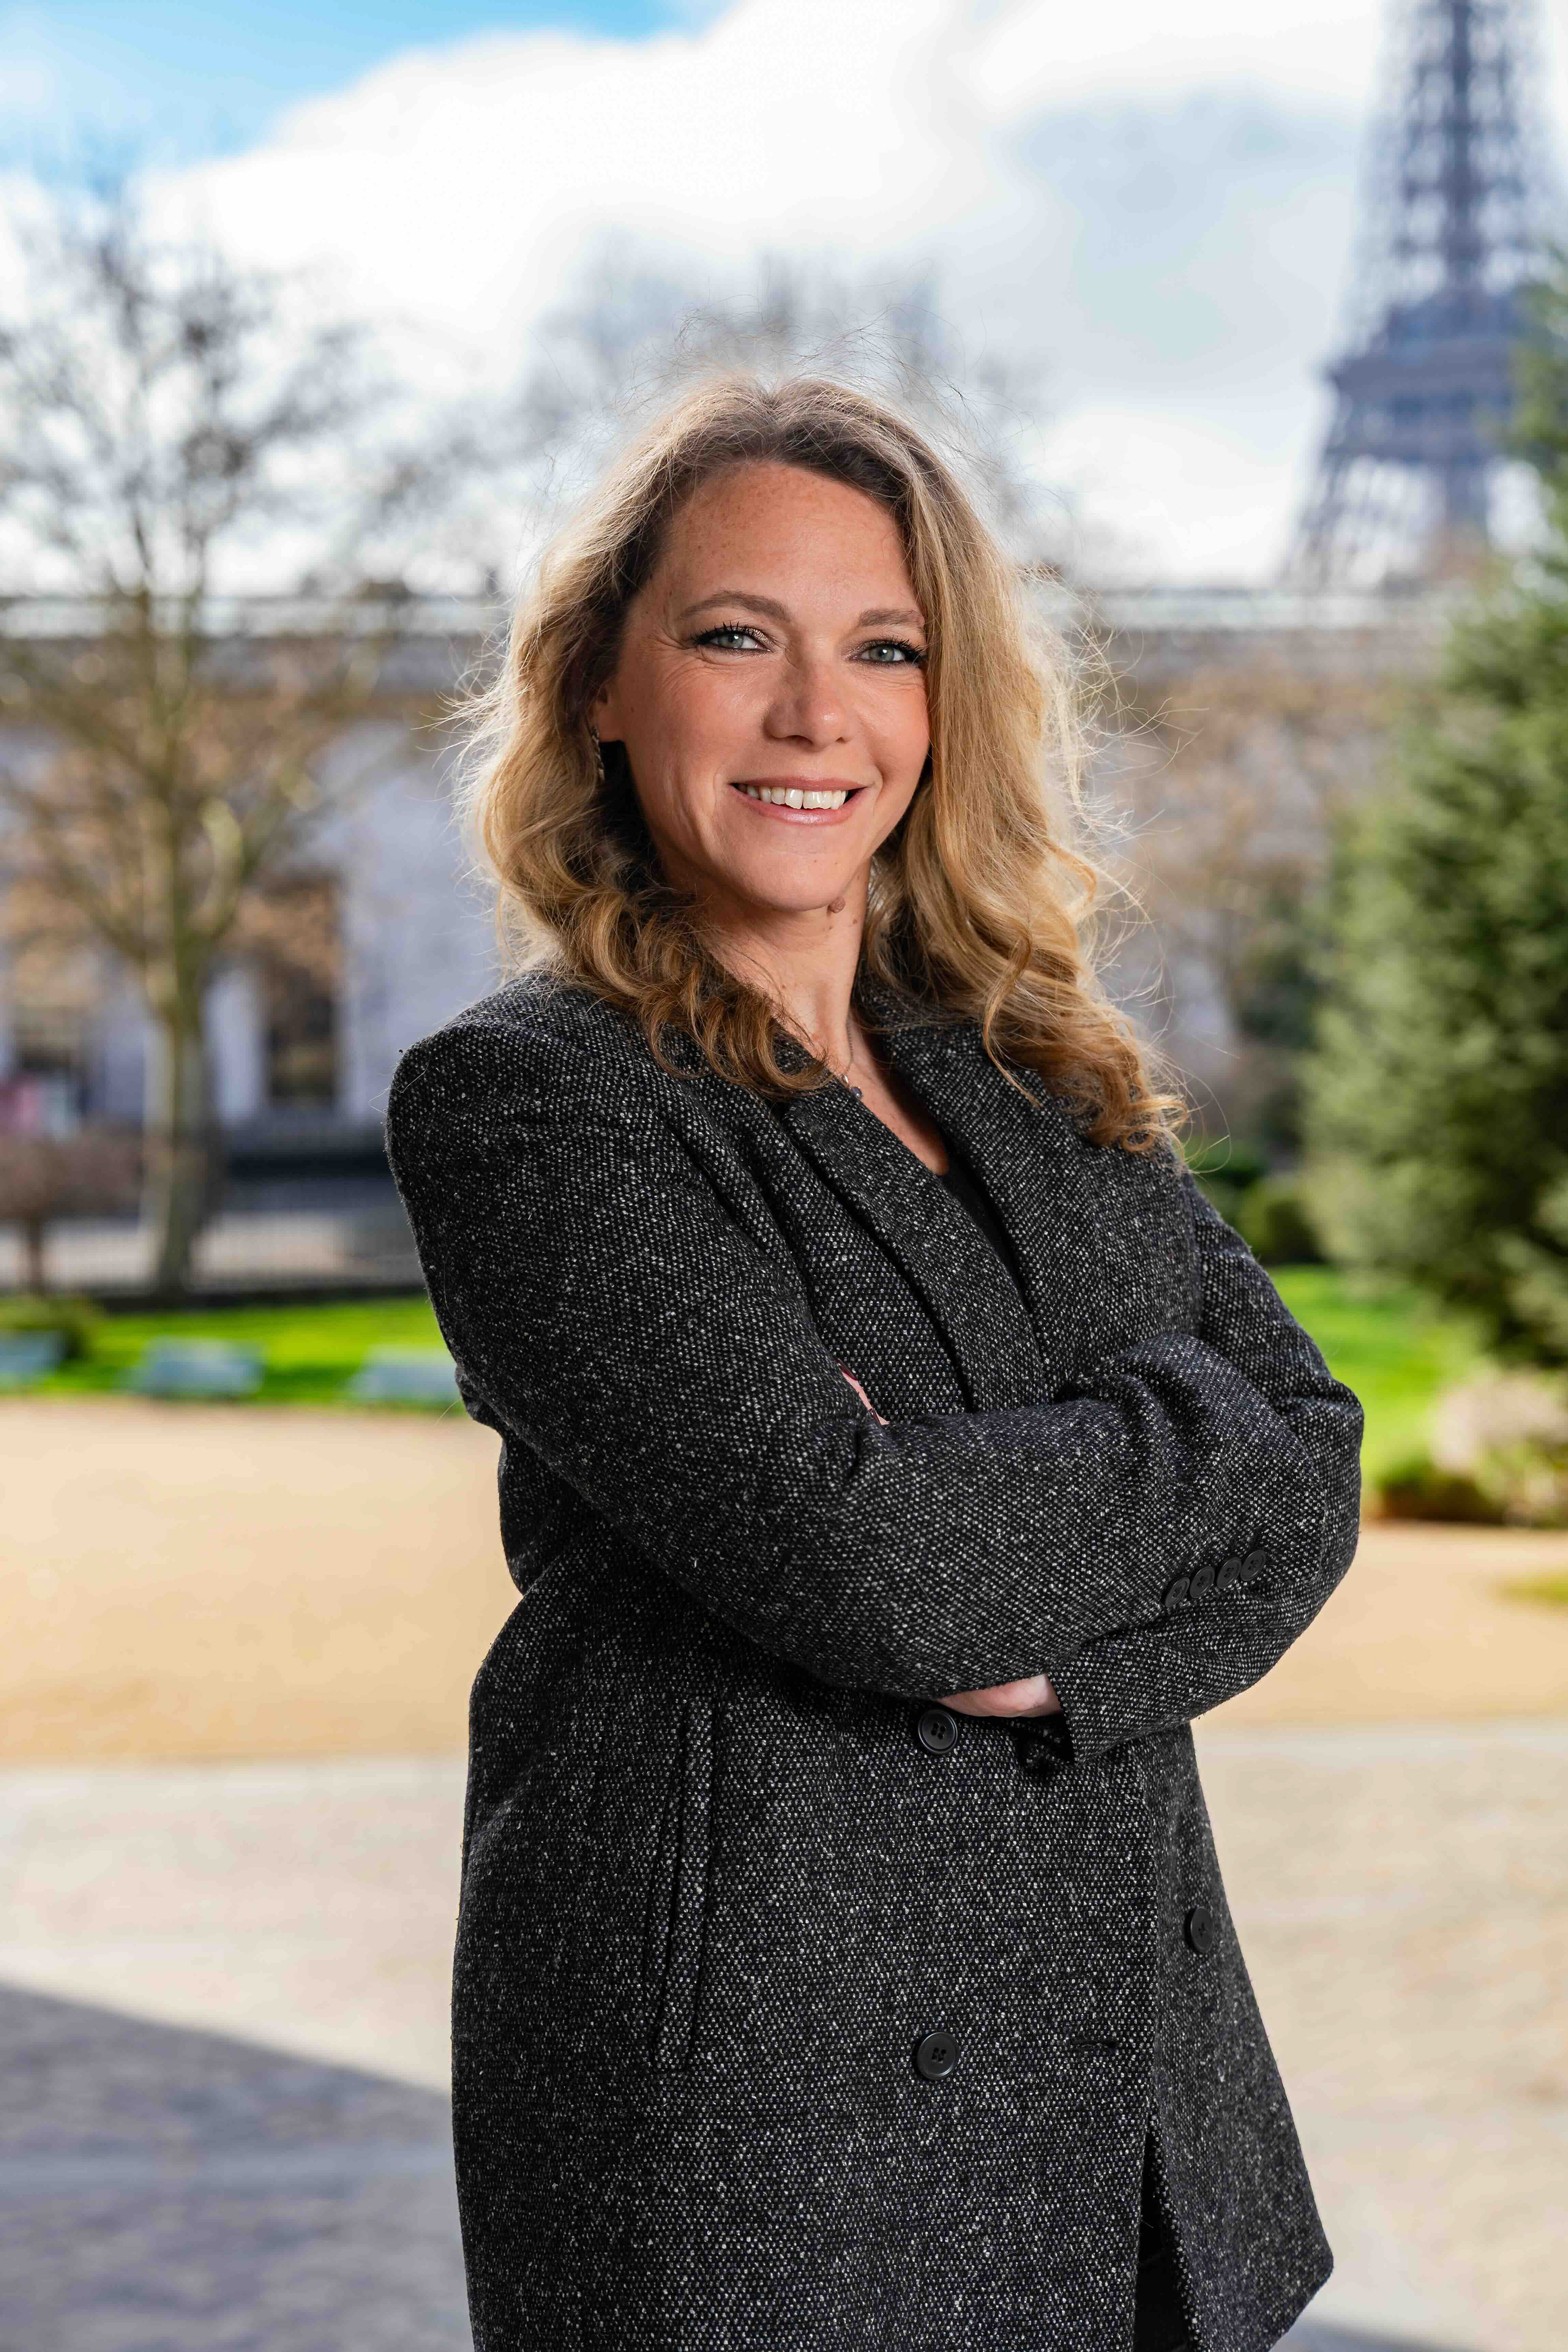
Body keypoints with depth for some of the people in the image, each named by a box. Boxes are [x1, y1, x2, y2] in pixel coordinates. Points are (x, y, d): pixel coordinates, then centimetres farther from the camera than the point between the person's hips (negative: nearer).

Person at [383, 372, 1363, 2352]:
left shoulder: (1032, 1075, 9)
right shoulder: (518, 1100, -11)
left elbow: (1312, 1471, 1)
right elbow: (857, 1560, -21)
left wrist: (1061, 1648, -16)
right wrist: (1190, 1427, -7)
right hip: (756, 2099, -6)